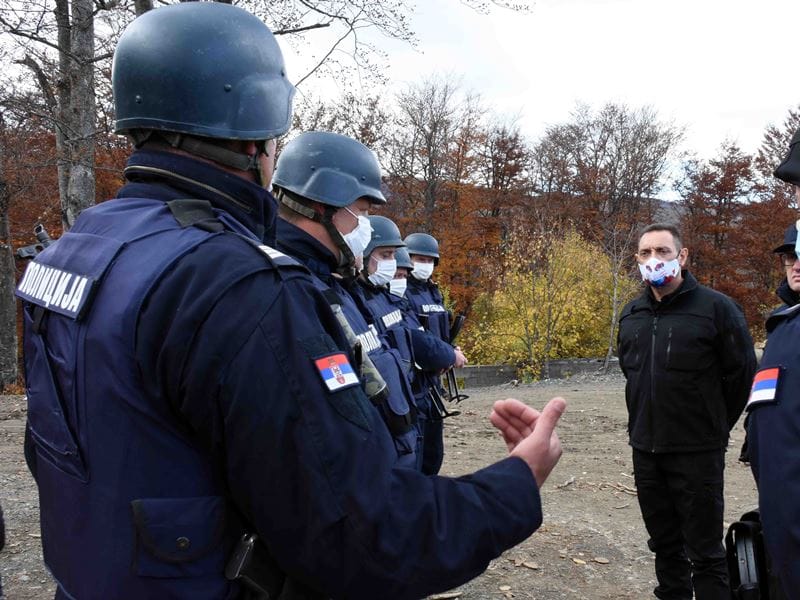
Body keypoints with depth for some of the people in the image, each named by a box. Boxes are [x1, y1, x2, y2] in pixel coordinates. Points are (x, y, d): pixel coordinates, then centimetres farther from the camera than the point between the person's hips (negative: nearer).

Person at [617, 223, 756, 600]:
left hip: (698, 452, -5)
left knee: (704, 550, 4)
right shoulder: (631, 314, 6)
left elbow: (741, 371, -4)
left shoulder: (715, 307, -10)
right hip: (645, 449, 5)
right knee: (664, 541, 18)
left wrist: (715, 426, 4)